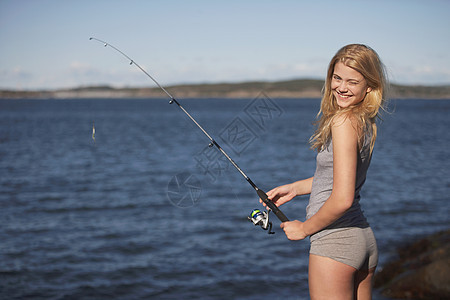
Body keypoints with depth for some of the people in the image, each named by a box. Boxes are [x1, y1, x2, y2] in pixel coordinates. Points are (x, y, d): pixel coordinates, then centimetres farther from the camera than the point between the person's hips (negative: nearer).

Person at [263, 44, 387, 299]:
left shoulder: (344, 122, -19)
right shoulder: (367, 122, 8)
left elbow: (342, 199, -24)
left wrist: (304, 228, -9)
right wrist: (294, 188, 20)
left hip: (334, 242, -9)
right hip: (366, 239, 9)